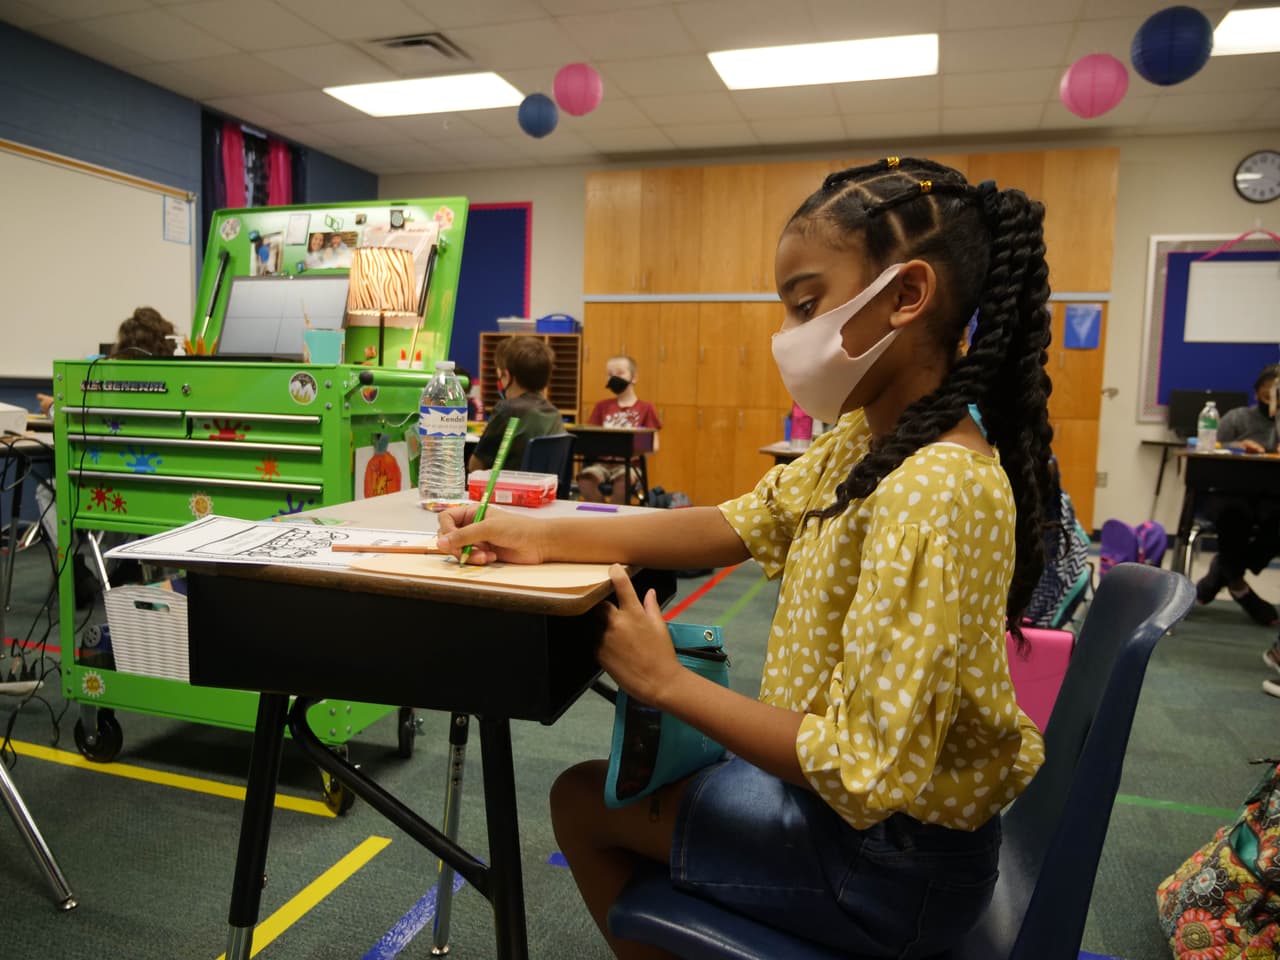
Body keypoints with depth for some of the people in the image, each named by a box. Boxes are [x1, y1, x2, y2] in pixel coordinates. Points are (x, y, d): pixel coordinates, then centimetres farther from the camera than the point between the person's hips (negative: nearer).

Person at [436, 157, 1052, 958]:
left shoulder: (932, 495, -31)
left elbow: (864, 774, -31)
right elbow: (740, 524, 0)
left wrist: (668, 682, -22)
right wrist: (542, 537, -8)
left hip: (893, 861, -7)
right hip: (857, 795, 8)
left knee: (585, 801, 7)